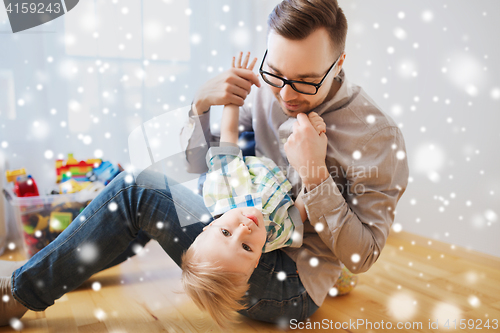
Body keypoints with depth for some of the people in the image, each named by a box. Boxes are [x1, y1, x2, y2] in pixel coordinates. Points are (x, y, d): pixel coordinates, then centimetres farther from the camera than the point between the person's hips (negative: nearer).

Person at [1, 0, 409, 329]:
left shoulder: (379, 136, -17)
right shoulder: (267, 93, -3)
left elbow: (362, 256, -16)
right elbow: (198, 166, 1)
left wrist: (315, 174, -28)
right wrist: (202, 103, -17)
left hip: (291, 287, -6)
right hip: (252, 238, 6)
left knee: (135, 191, -17)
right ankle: (66, 268, 24)